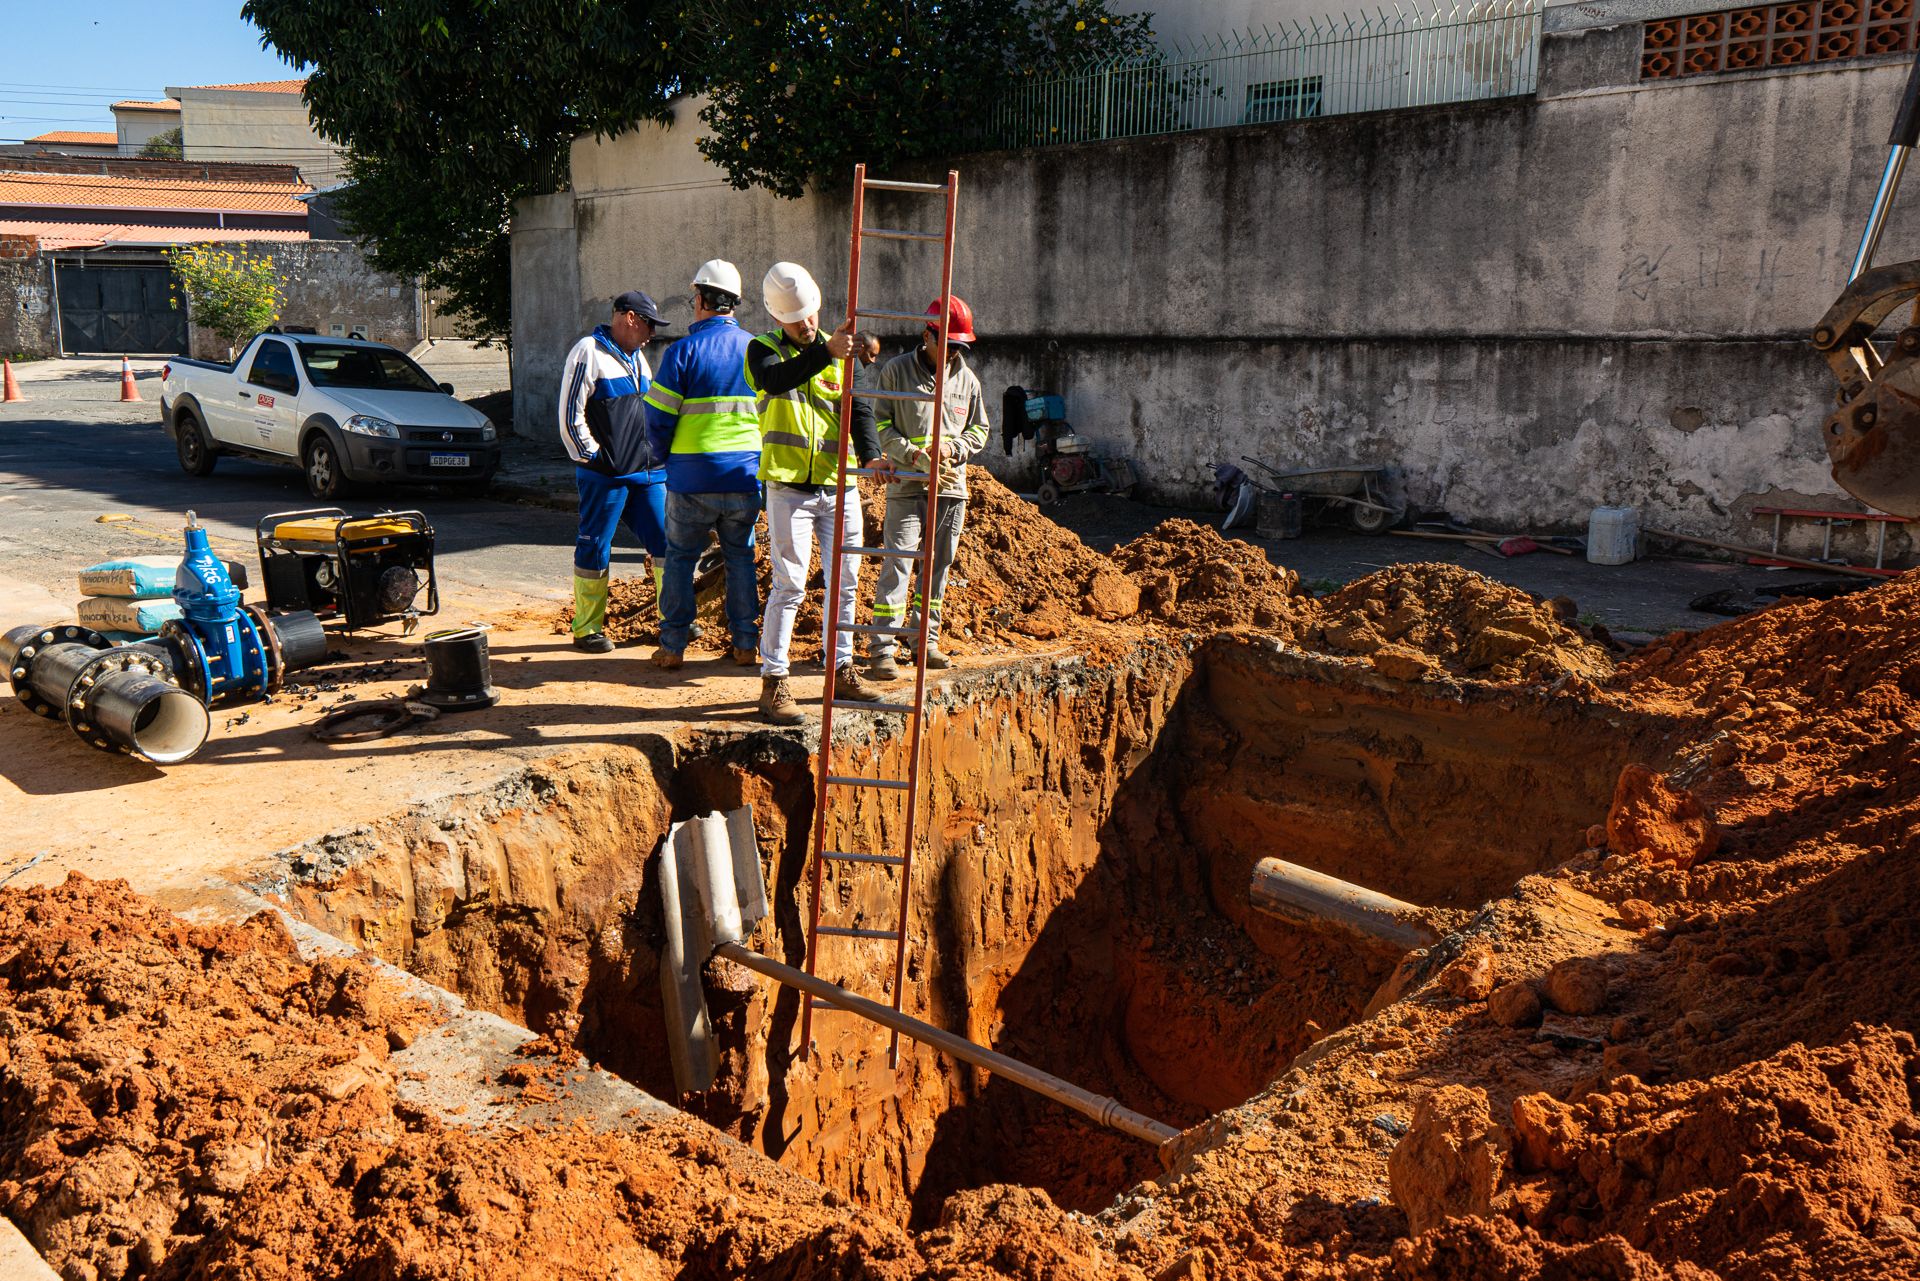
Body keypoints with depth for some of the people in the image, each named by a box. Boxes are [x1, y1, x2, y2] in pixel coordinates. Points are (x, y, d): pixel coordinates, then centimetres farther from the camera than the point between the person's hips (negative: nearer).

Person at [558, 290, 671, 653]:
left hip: (647, 473, 8)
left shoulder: (637, 357, 18)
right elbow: (570, 417, -11)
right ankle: (586, 630, 9)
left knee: (665, 541, 5)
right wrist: (594, 458, -10)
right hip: (605, 475, -8)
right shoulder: (588, 353, -7)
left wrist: (656, 455, 17)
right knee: (594, 550, 0)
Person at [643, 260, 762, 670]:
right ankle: (746, 644, 14)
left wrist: (667, 455, 11)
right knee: (741, 556, 14)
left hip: (692, 478, -3)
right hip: (746, 475, 3)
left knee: (680, 557, 9)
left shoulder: (683, 351, -9)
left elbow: (658, 418, -7)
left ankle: (673, 646, 11)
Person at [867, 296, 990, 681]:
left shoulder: (966, 378, 10)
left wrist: (952, 447, -4)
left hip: (951, 489, 4)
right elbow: (881, 426, -3)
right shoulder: (895, 371, -1)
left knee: (938, 567, 10)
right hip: (906, 487, -4)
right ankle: (881, 649, -9)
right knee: (897, 566, -10)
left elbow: (979, 430, 16)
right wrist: (916, 456, -16)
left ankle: (926, 640, 21)